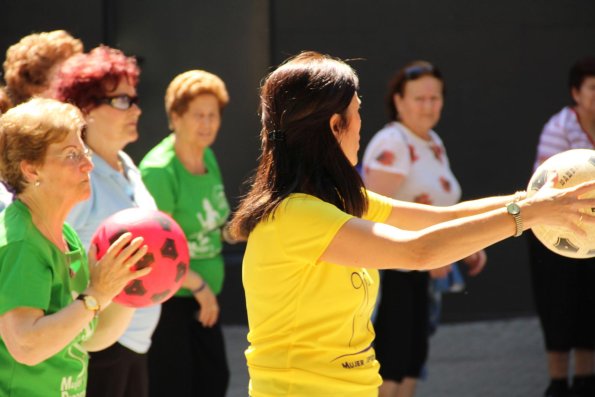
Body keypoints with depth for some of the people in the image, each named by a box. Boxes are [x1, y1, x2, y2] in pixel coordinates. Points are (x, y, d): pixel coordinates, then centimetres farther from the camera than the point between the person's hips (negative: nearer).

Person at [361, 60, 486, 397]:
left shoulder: (434, 144, 13)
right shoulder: (392, 144, -16)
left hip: (416, 271, 9)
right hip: (384, 268, -9)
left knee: (414, 357, 13)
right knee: (390, 361, -9)